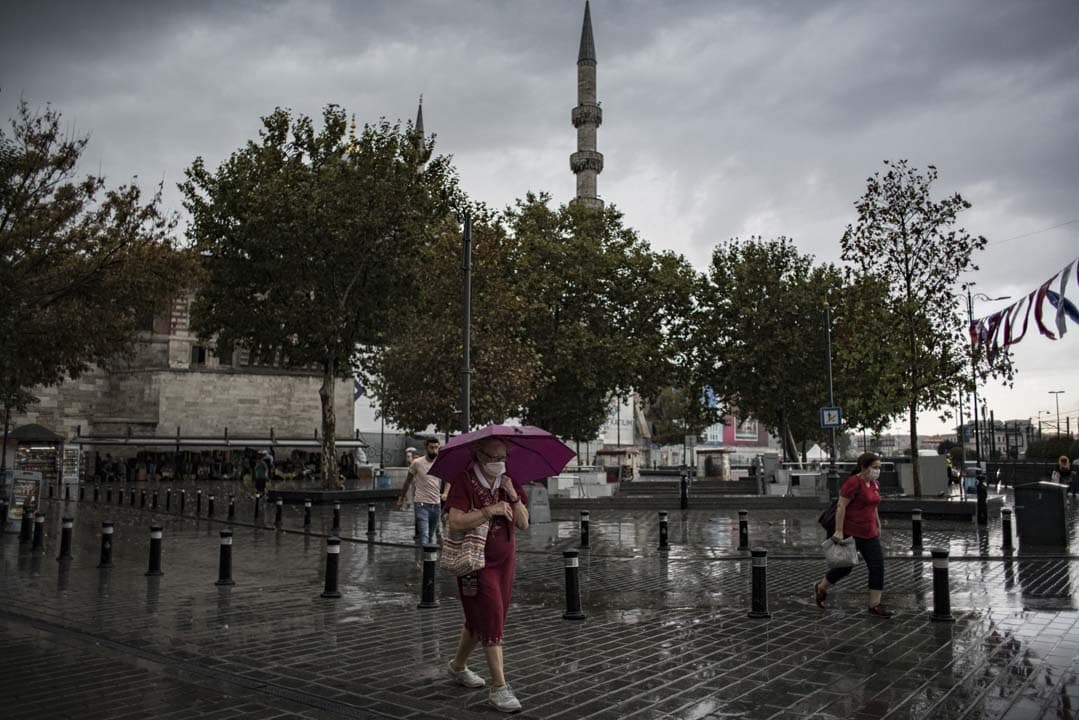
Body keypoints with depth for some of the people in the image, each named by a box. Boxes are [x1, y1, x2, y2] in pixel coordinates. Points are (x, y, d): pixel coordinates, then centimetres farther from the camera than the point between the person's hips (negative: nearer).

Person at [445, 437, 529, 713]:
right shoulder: (464, 482, -15)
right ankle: (499, 687, -6)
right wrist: (490, 510, -29)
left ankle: (458, 666, 38)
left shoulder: (508, 482, 2)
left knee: (479, 619, 16)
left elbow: (523, 524, -3)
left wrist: (513, 496, -17)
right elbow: (456, 523, -25)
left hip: (505, 560, 6)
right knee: (492, 618, -12)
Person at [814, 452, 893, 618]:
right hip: (850, 533, -7)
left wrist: (878, 526, 21)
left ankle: (875, 605, 5)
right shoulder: (853, 482, -17)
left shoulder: (874, 484, 8)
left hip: (869, 534, 7)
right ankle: (821, 587, 29)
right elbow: (841, 506, -19)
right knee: (845, 567, 5)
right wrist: (839, 531, -22)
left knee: (878, 566, -1)